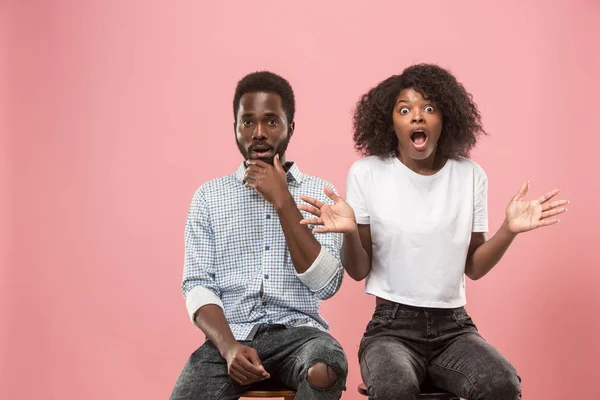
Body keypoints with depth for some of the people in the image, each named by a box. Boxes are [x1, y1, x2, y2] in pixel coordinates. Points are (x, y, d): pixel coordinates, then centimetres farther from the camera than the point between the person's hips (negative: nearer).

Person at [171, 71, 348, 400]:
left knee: (325, 368, -34)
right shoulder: (208, 196, 9)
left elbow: (326, 284, -5)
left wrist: (283, 201, -10)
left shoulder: (319, 192, 7)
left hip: (297, 332, 0)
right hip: (230, 336, 1)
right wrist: (229, 346, -17)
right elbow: (198, 286, 1)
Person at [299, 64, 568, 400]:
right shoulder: (367, 173, -3)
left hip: (454, 327, 2)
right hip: (392, 326, -2)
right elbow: (358, 271, -1)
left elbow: (474, 268, 7)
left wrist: (509, 230, -9)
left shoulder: (471, 176, 3)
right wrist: (349, 232, -21)